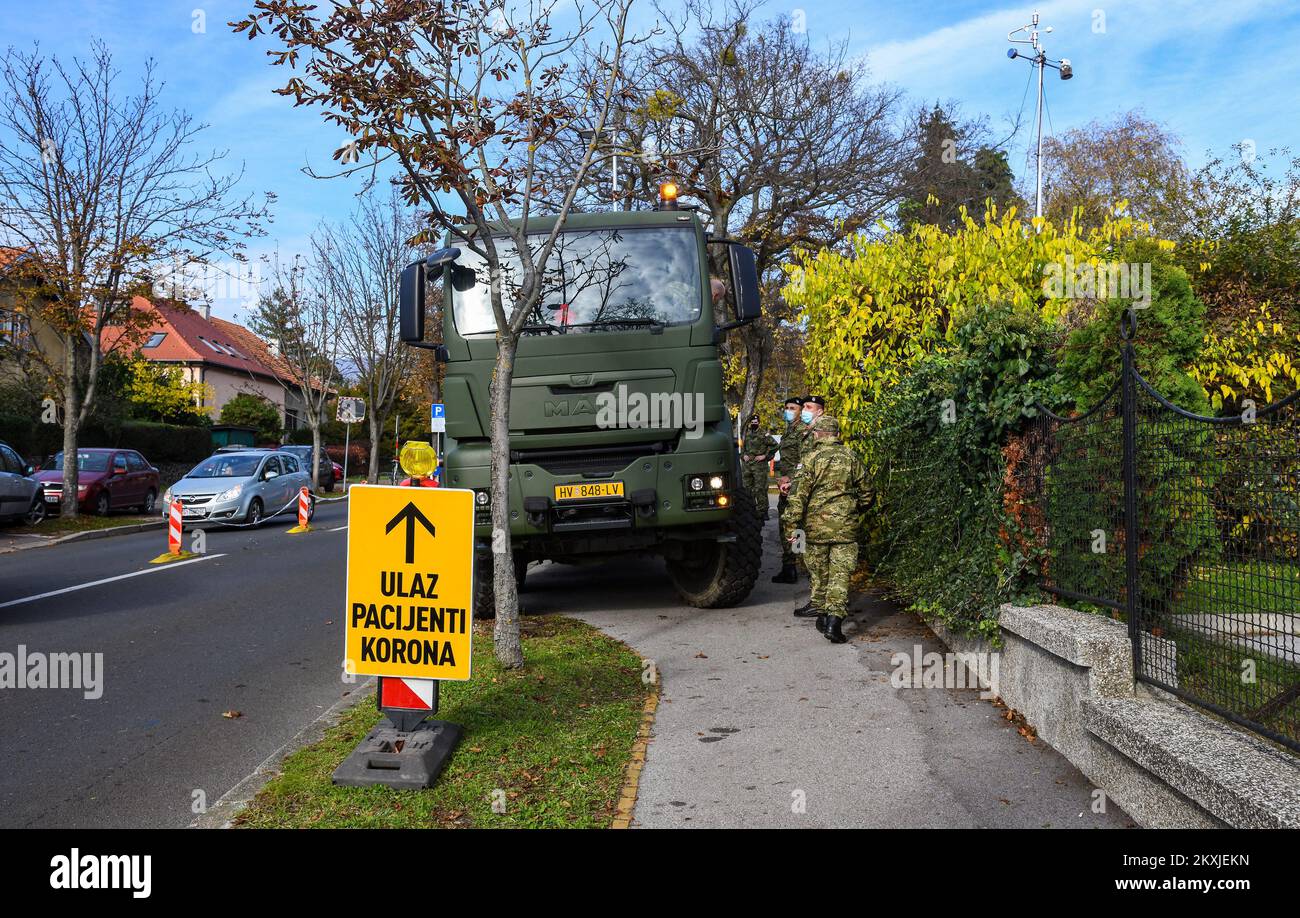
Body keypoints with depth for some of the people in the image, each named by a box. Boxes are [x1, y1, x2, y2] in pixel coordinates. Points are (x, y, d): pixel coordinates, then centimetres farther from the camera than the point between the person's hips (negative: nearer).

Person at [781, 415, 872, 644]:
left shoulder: (810, 458, -4)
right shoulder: (851, 457, 7)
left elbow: (798, 493, -10)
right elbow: (865, 491, 15)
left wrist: (791, 523, -7)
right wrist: (857, 511, 32)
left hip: (816, 525, -2)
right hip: (846, 526, 2)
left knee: (818, 572, 14)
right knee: (840, 574, 0)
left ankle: (820, 610, 23)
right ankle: (834, 621, -10)